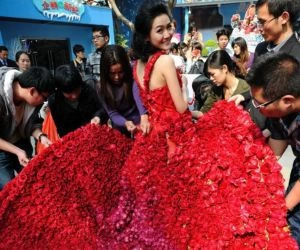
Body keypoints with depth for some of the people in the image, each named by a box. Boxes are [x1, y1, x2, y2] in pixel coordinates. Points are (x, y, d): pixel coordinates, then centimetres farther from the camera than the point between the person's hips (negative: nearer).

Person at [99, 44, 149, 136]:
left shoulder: (132, 78, -16)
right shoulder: (103, 87, -10)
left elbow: (138, 96, -36)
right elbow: (112, 113, -13)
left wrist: (144, 116, -54)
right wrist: (125, 123, -33)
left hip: (138, 122, -2)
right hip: (120, 128, 2)